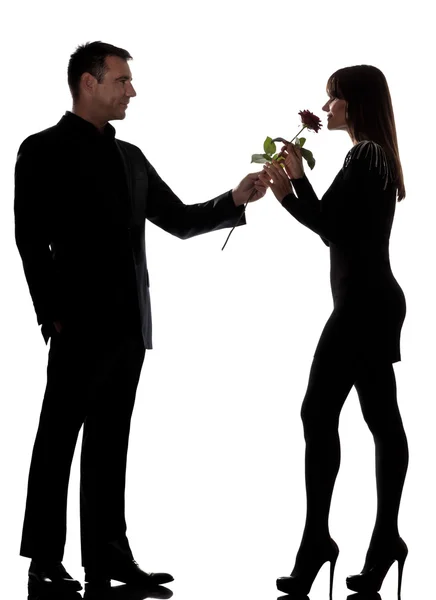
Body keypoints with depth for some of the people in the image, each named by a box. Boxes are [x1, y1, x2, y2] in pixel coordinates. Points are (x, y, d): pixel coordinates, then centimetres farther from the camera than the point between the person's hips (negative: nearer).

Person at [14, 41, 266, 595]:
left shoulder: (131, 157, 17)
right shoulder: (44, 151, -2)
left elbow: (179, 220, 19)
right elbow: (31, 239, -8)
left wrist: (234, 201, 3)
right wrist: (53, 316, -13)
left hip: (128, 326, 6)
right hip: (81, 325, -6)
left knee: (109, 444, 10)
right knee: (58, 440, 0)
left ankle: (107, 556, 15)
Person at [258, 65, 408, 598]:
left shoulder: (364, 157, -12)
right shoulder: (377, 157, 17)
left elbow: (331, 229, -16)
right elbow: (338, 226, 16)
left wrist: (288, 190, -10)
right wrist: (295, 185, 8)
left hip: (362, 302, -10)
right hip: (374, 299, 10)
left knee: (319, 413, -8)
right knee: (381, 419, 8)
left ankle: (317, 539, -7)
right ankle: (385, 540, 10)